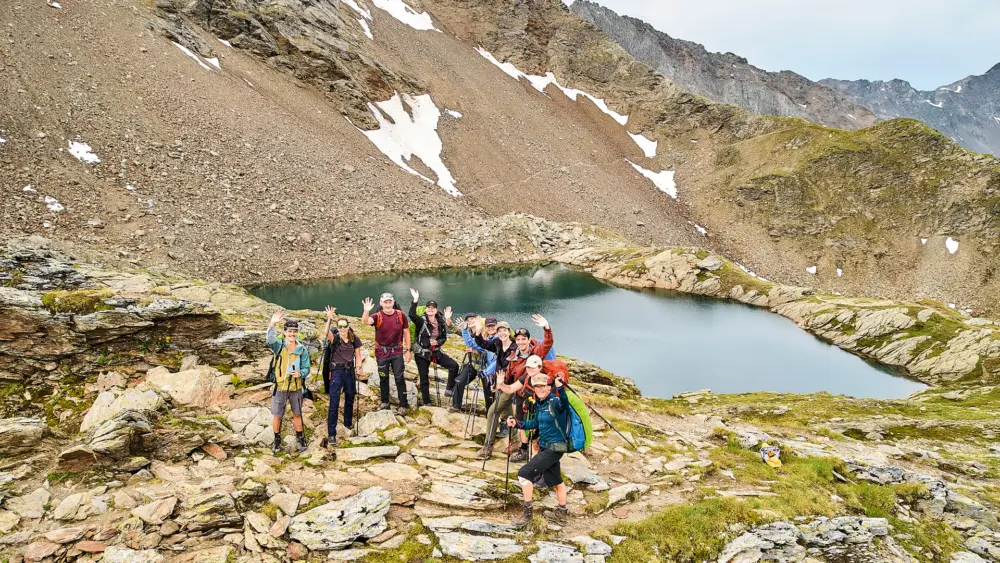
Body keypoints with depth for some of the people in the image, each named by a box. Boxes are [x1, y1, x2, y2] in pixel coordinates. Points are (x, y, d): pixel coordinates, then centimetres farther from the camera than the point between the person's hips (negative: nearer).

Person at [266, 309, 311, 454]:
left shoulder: (303, 350, -4)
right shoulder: (278, 345, -8)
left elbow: (306, 368, -1)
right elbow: (270, 339, -31)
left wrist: (300, 373, -25)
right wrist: (273, 324, -48)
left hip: (296, 387, 1)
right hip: (280, 387, -1)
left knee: (297, 414, 15)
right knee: (277, 415, 8)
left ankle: (300, 439, 31)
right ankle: (277, 441, 27)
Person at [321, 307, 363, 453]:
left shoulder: (354, 339, 1)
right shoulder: (335, 338, -8)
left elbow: (358, 355, 5)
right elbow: (326, 332, -30)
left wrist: (358, 367, -11)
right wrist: (329, 319, -45)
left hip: (350, 371, 4)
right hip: (337, 371, -3)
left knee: (350, 398, 17)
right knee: (334, 403, -8)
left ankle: (348, 423, 39)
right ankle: (331, 434, -7)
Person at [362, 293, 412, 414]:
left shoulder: (400, 315, -6)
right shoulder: (378, 316, -10)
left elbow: (406, 332, 2)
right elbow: (365, 321, -30)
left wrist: (408, 350, 1)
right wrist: (366, 311, -50)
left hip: (397, 352, 0)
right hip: (382, 353, 1)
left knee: (399, 378, 2)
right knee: (383, 378, 13)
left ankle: (403, 405, 11)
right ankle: (385, 403, 27)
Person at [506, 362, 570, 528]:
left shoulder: (555, 401, -20)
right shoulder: (540, 403, 5)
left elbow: (564, 405, -43)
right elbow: (535, 423, 17)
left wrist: (560, 388, -59)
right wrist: (517, 423, 4)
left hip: (555, 447, -9)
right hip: (545, 446, 9)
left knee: (524, 473, -10)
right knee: (555, 479, 21)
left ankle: (527, 513, 3)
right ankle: (562, 513, 38)